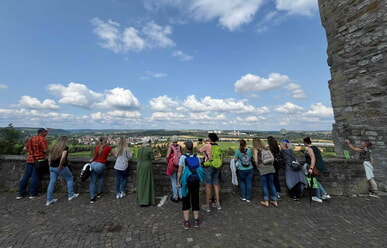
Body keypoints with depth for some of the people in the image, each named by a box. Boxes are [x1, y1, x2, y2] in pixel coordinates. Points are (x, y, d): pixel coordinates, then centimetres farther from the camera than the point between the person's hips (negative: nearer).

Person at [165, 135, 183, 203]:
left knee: (173, 181, 8)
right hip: (179, 165, 4)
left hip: (172, 166, -4)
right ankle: (181, 196, 25)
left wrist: (168, 161, 0)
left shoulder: (170, 147, -14)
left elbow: (167, 156, -18)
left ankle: (175, 198, 18)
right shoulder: (180, 146, -3)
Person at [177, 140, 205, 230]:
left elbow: (180, 171, -10)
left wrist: (178, 181, 1)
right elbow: (199, 169, 3)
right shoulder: (197, 157, -3)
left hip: (186, 181, -3)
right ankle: (196, 221, 27)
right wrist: (199, 181, 15)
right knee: (195, 199, 16)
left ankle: (186, 222, 19)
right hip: (196, 180, 3)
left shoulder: (183, 157, -13)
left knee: (186, 200, 12)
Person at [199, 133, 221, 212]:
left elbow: (199, 150, 0)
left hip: (208, 167, -5)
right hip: (216, 167, 6)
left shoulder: (207, 145, -15)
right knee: (216, 185, 16)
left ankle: (207, 206, 15)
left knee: (208, 186, 3)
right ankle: (217, 204, 28)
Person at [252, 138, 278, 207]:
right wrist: (271, 164, 19)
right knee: (271, 184, 14)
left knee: (264, 185, 6)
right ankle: (275, 201, 22)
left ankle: (266, 202, 14)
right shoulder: (266, 148, 12)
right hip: (270, 168, 5)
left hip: (262, 168, -5)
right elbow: (272, 157, 8)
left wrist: (257, 166, 6)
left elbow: (256, 160, -10)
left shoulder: (255, 149, -1)